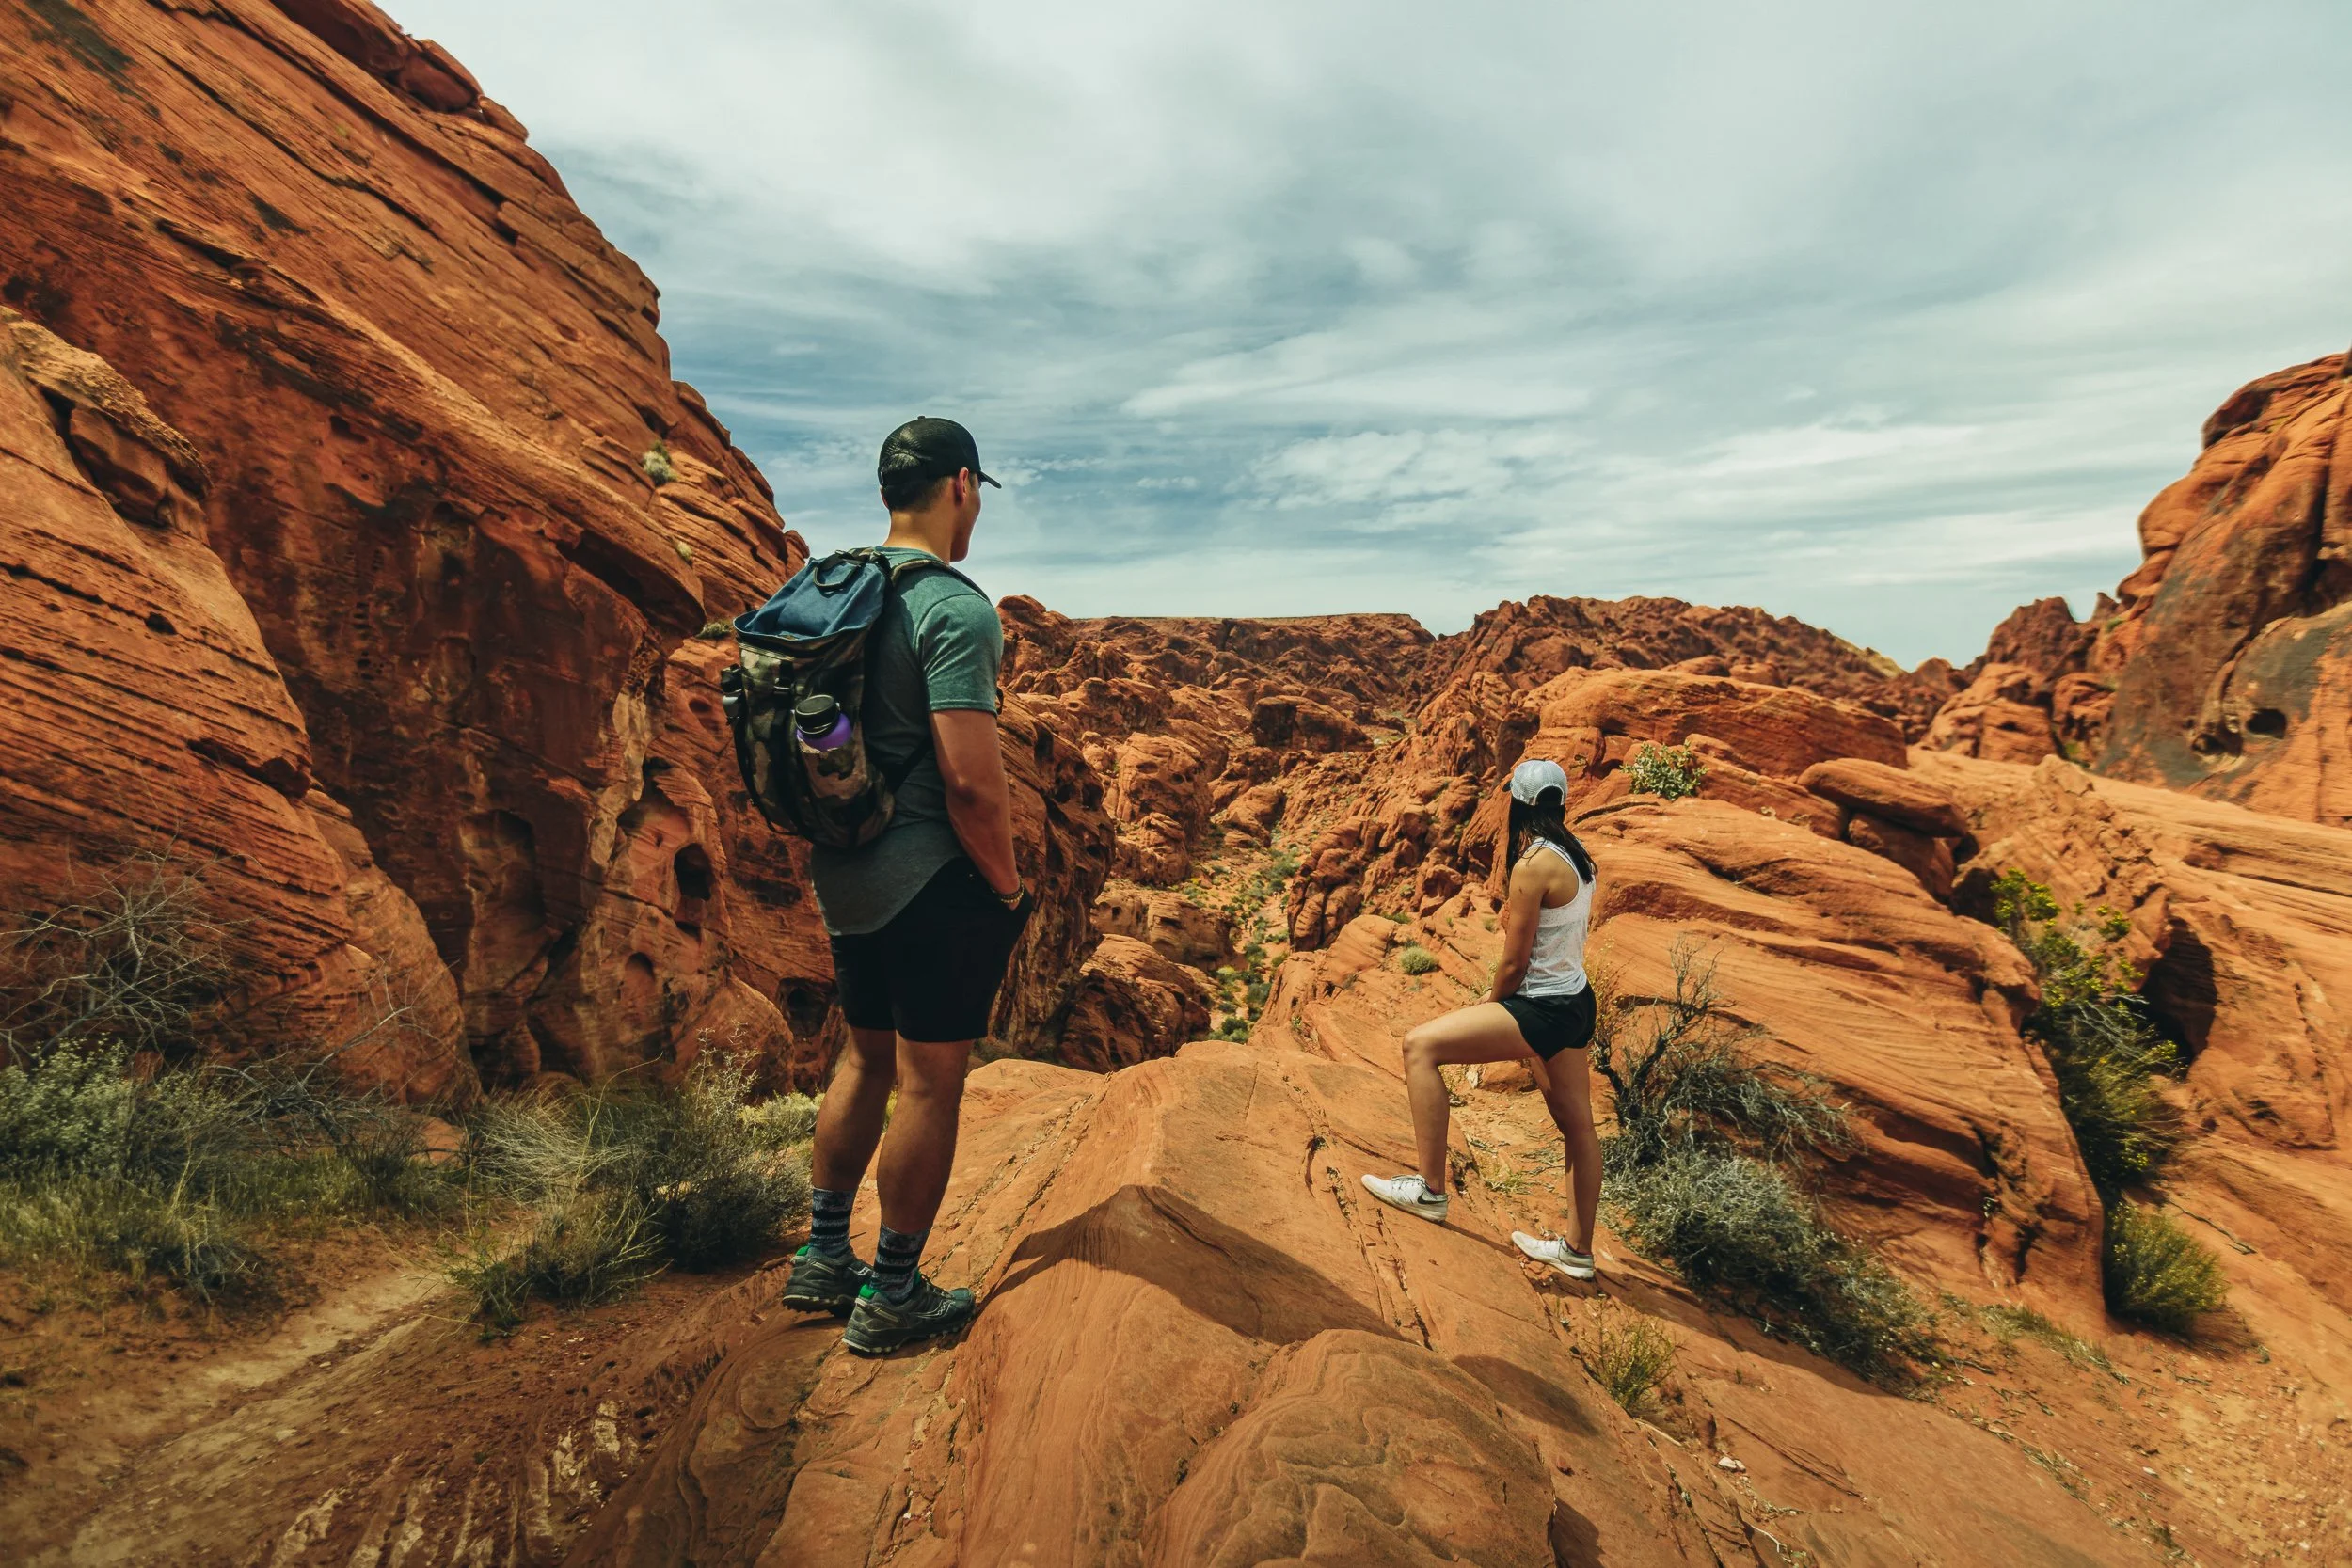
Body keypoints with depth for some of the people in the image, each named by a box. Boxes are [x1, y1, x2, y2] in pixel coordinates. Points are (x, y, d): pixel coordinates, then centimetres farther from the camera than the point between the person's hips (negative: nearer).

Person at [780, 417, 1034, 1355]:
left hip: (845, 879, 9)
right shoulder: (955, 609, -17)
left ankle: (822, 1259, 35)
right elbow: (971, 780, -23)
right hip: (931, 884, -8)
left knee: (867, 1060, 21)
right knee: (930, 1082, 6)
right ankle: (892, 1298, 21)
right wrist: (1009, 892, -9)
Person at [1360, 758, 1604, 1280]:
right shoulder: (1575, 857, 7)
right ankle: (1578, 1250, 34)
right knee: (1577, 1124, 18)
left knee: (1420, 1044, -12)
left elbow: (1514, 963, -15)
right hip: (1575, 1002, 10)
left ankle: (1430, 1188, -7)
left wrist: (1490, 1007, 1)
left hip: (1544, 1008, -10)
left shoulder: (1534, 865, -19)